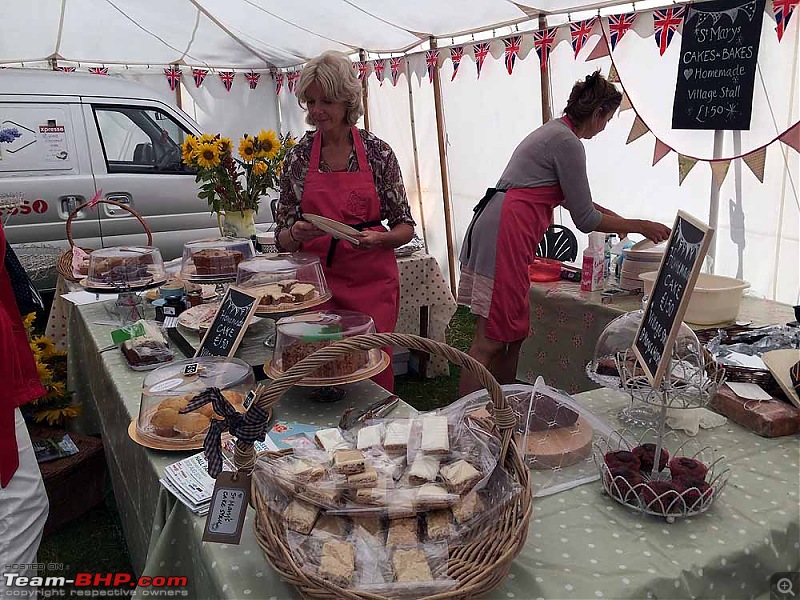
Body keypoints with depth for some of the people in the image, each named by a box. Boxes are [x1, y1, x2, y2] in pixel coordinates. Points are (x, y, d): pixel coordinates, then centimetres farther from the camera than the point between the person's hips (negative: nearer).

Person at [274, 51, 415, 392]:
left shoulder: (378, 153, -1)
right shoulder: (298, 156, 2)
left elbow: (405, 227, 3)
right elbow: (283, 239, 6)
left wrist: (377, 239, -16)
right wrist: (296, 234, -15)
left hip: (372, 283, -1)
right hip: (317, 284, 1)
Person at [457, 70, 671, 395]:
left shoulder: (554, 131, 21)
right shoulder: (568, 142, -9)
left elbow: (572, 197, 33)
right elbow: (586, 219, -7)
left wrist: (616, 219, 33)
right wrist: (640, 227, 4)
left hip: (498, 230, 10)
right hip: (505, 236, -10)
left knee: (513, 333, 13)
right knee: (491, 340, -9)